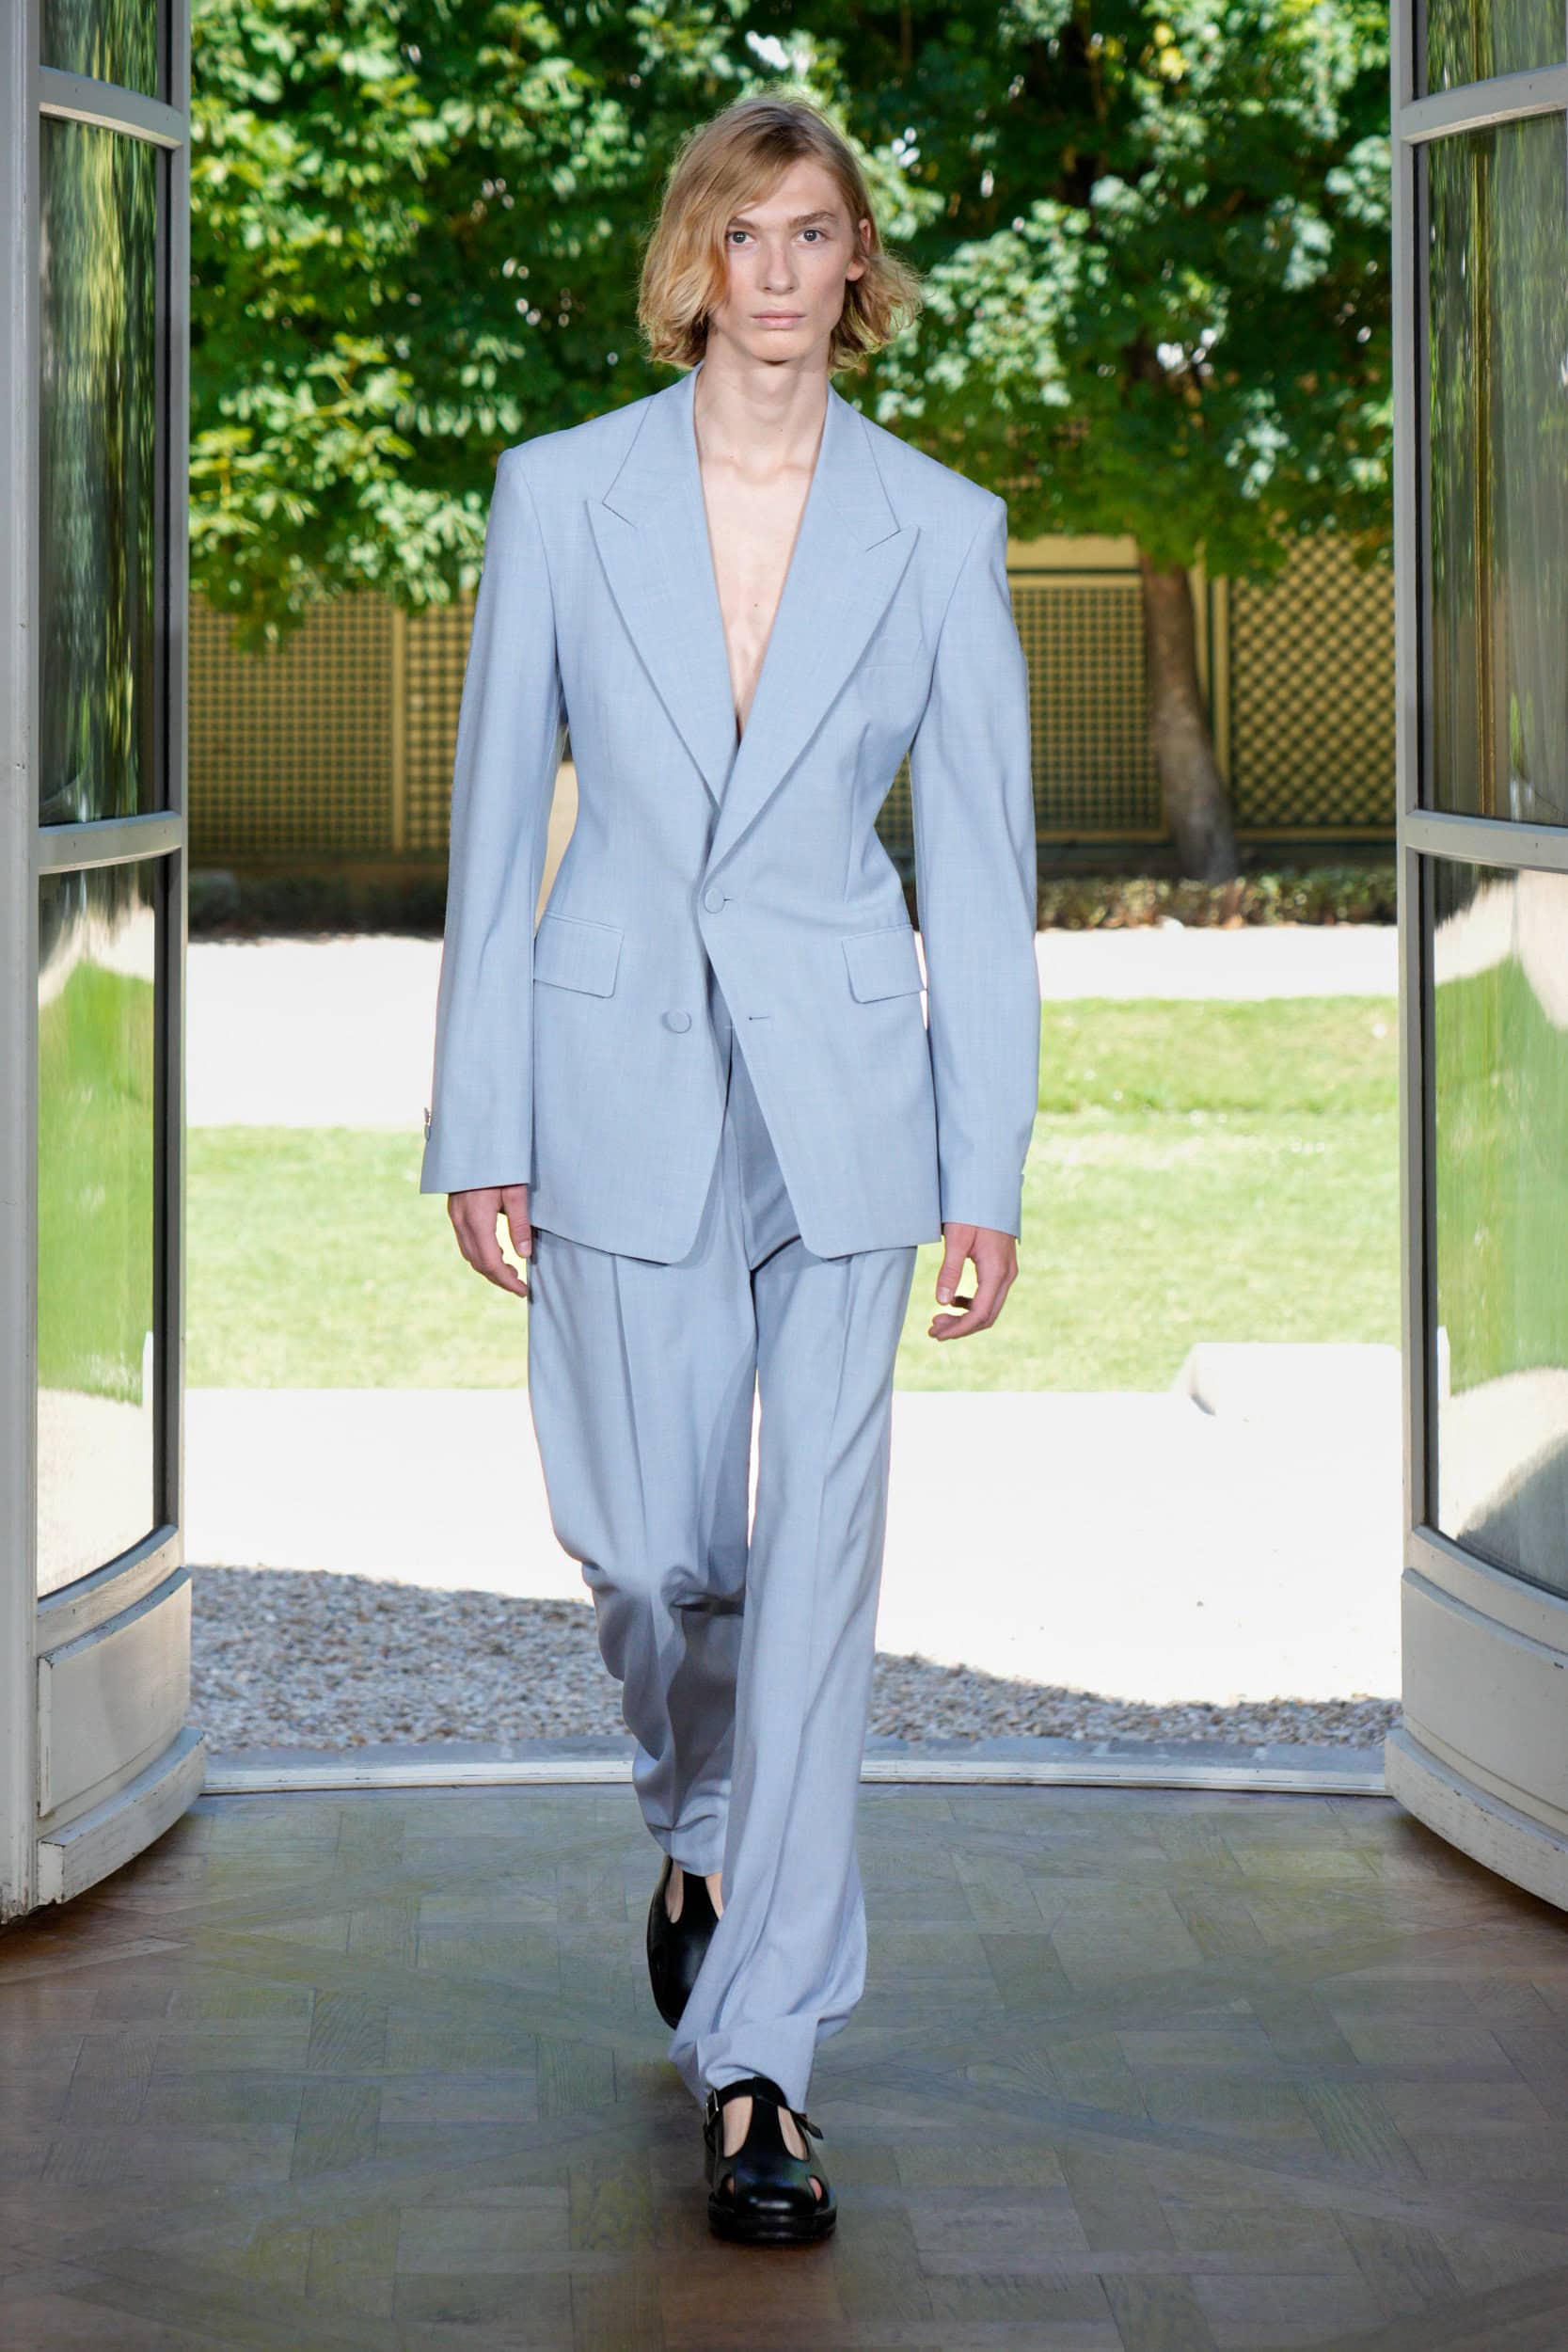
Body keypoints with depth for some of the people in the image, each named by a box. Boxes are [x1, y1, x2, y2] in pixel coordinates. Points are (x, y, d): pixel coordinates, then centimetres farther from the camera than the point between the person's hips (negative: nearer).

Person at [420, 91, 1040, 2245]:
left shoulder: (940, 528, 0)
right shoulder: (561, 494, 0)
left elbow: (982, 860, 2)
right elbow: (497, 820, 3)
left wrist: (987, 1170, -1)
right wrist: (478, 1127, -1)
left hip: (844, 1089, 0)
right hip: (621, 1076, 0)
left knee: (817, 1570, -4)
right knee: (647, 1544, 7)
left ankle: (758, 2054, 2)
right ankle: (702, 1829, 41)